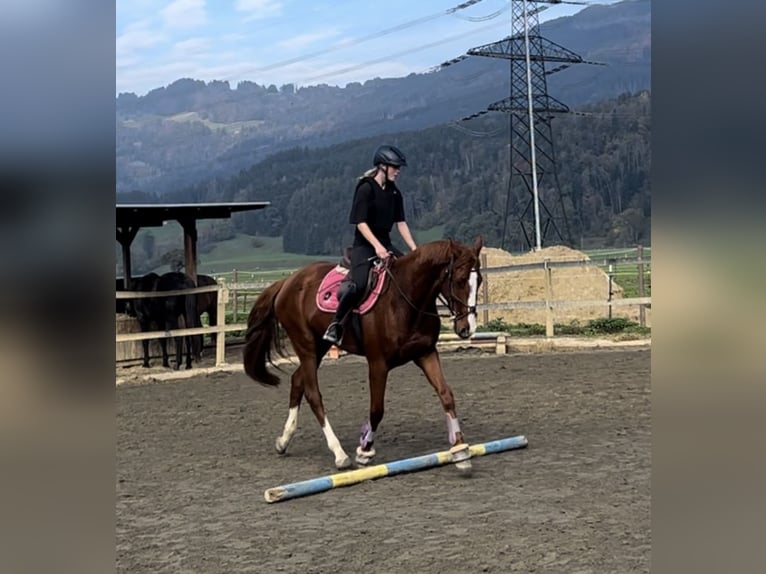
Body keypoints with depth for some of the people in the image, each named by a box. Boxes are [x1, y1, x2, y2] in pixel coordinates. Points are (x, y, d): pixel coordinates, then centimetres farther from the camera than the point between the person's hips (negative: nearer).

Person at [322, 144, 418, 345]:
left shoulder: (394, 193, 10)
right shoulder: (366, 188, -11)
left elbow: (401, 223, 11)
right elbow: (361, 222, -16)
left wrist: (415, 250, 1)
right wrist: (377, 246, -26)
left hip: (385, 244, 8)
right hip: (364, 245, -7)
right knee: (358, 284, -28)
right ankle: (335, 326, -15)